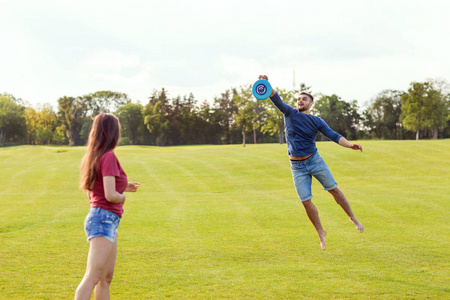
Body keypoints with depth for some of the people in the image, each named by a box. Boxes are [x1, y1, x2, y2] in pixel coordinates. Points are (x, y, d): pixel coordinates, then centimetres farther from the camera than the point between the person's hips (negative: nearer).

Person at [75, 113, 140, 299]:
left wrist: (123, 187, 24)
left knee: (106, 278, 12)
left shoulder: (93, 157, 13)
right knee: (93, 276, -15)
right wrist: (122, 196, 0)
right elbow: (110, 195, -20)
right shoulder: (109, 157, -14)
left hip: (109, 222, 10)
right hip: (103, 219, -10)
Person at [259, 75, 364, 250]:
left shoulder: (316, 121, 0)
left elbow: (334, 136, -8)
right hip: (297, 167, 0)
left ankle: (352, 218, 25)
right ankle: (321, 233, 15)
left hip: (315, 161, 0)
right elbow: (276, 99, -12)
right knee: (306, 202, -2)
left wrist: (350, 145, -26)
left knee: (334, 190, 5)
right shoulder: (290, 113, 2)